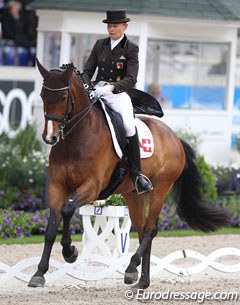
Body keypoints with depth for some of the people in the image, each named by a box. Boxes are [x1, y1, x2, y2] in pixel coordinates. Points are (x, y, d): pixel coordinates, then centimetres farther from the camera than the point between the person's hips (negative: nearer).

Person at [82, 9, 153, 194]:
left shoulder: (131, 49, 0)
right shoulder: (100, 45, 12)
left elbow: (131, 79, -11)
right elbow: (88, 71, 11)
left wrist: (111, 87, -28)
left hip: (119, 94, -4)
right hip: (97, 93, 4)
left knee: (129, 125, -29)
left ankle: (137, 174, -22)